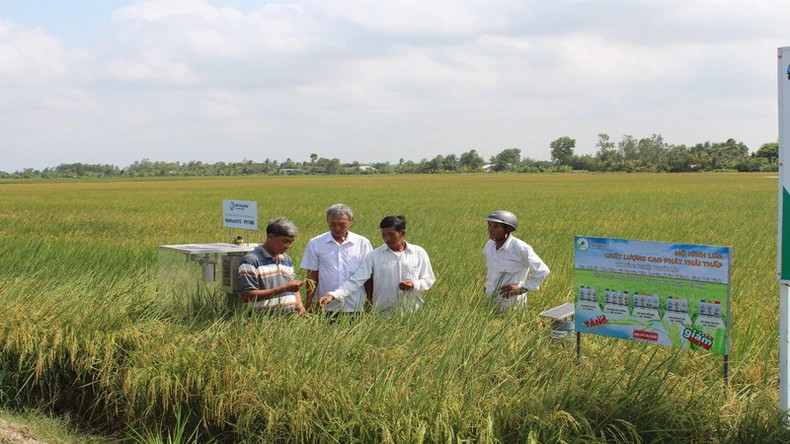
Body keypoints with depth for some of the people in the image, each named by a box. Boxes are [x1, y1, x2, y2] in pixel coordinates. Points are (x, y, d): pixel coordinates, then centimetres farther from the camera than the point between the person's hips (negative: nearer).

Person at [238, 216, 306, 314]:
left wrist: (299, 305, 5)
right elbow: (247, 296, -13)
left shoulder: (287, 260, 21)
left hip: (291, 317, 7)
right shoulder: (251, 260, -4)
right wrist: (284, 289, -15)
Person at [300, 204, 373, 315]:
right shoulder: (315, 244, 4)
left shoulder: (363, 243, 4)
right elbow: (312, 276, 7)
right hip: (327, 309, 0)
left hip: (356, 308, 0)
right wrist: (308, 305, 2)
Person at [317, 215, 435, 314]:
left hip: (413, 314, 0)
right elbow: (355, 280, -8)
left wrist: (414, 284, -15)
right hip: (383, 315, 0)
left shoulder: (419, 253, 0)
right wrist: (333, 295, -21)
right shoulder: (374, 256, -3)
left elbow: (429, 279, 7)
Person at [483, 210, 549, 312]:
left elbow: (542, 271, -12)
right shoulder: (489, 245, 5)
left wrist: (522, 288, -12)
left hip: (511, 303, -6)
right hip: (489, 299, 6)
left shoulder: (520, 249, -17)